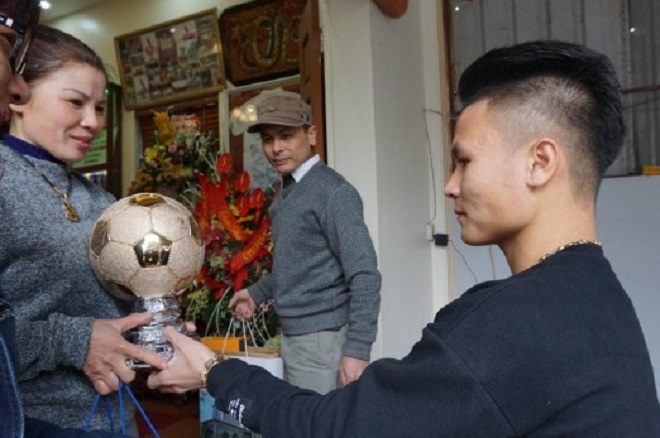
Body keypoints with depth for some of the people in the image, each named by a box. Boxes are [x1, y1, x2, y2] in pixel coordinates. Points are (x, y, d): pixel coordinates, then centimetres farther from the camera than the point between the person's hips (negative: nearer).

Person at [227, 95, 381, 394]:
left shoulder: (332, 192, -15)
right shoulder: (286, 193, 11)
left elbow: (364, 275, -19)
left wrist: (357, 349, -21)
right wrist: (257, 293, 23)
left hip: (322, 338, -8)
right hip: (292, 335, 8)